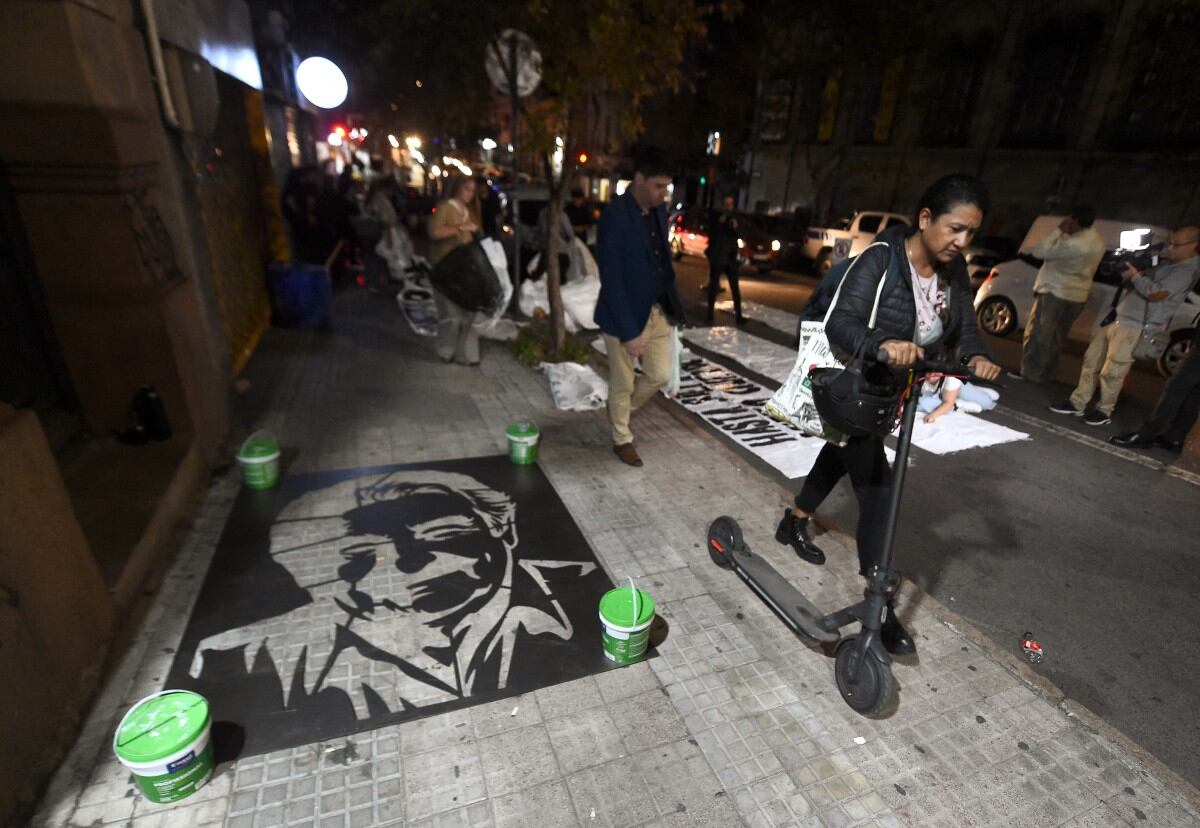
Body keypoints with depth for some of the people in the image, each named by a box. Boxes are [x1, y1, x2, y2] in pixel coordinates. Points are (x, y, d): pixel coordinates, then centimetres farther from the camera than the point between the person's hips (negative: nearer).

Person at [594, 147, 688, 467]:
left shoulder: (659, 211, 4)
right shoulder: (614, 216, -20)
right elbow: (611, 280, -23)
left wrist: (672, 305, 11)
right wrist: (628, 332, -24)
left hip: (658, 312, 7)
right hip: (625, 315, -7)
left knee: (660, 375, 13)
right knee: (623, 382, 9)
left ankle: (621, 408, 40)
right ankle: (622, 439, 31)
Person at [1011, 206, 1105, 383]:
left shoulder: (1075, 243, -23)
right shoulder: (1098, 242, 9)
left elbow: (1039, 251, -22)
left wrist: (1058, 230, -13)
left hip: (1055, 293, -9)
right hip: (1077, 296, 9)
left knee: (1037, 334, -1)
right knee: (1055, 338, 13)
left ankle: (1030, 373, 1)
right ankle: (1045, 373, 19)